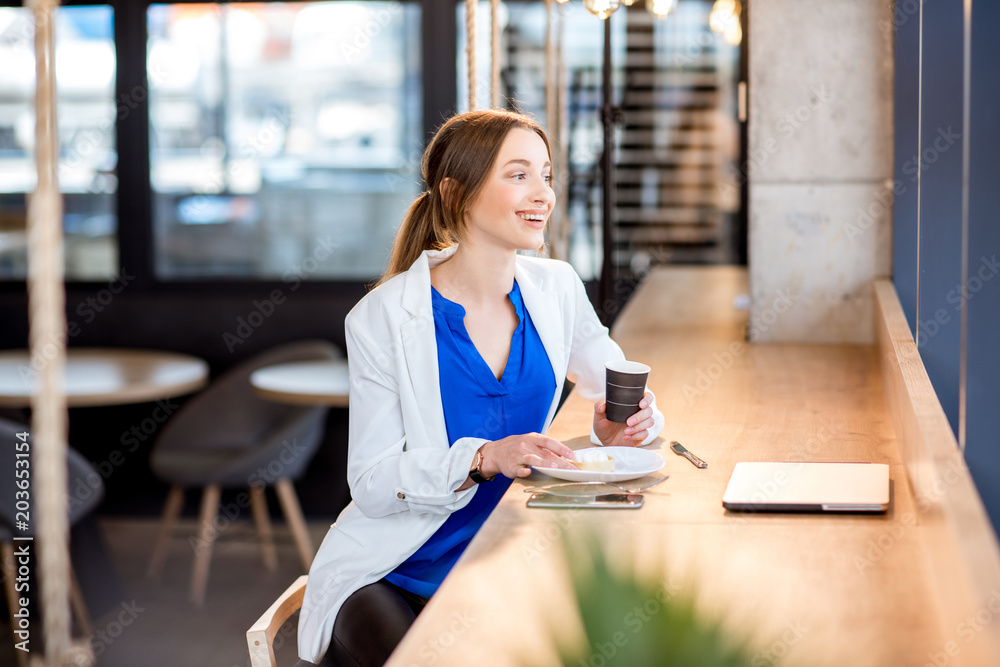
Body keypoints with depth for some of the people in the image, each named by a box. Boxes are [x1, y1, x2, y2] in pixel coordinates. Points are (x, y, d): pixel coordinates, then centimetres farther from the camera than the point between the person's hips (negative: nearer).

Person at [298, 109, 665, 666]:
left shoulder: (557, 290, 1)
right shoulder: (384, 317, -12)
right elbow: (372, 482, -13)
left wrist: (621, 427, -11)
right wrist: (483, 459, -28)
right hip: (390, 577, -4)